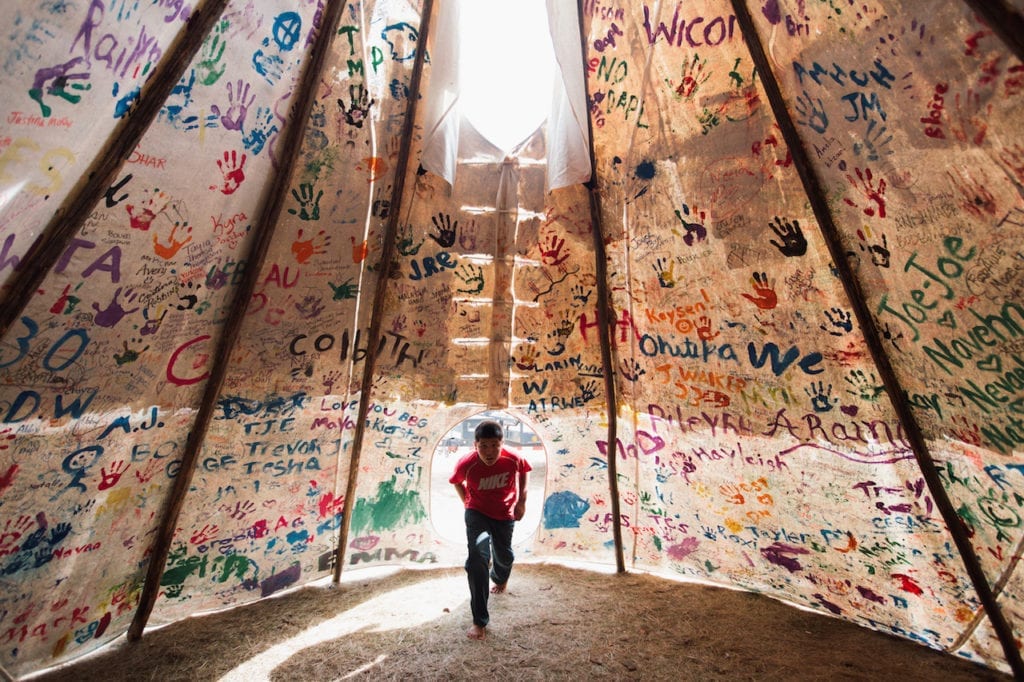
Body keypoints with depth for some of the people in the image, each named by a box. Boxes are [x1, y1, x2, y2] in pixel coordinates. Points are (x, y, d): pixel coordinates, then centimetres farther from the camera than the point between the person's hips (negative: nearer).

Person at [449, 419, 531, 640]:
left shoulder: (514, 460, -29)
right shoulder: (466, 464, -30)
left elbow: (523, 472, -4)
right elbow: (457, 482, -5)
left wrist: (522, 500, -6)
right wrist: (467, 503, -5)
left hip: (505, 514, 2)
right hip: (477, 513, -2)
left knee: (504, 556, 21)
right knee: (477, 558, -19)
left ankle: (500, 578, 59)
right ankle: (479, 622, 0)